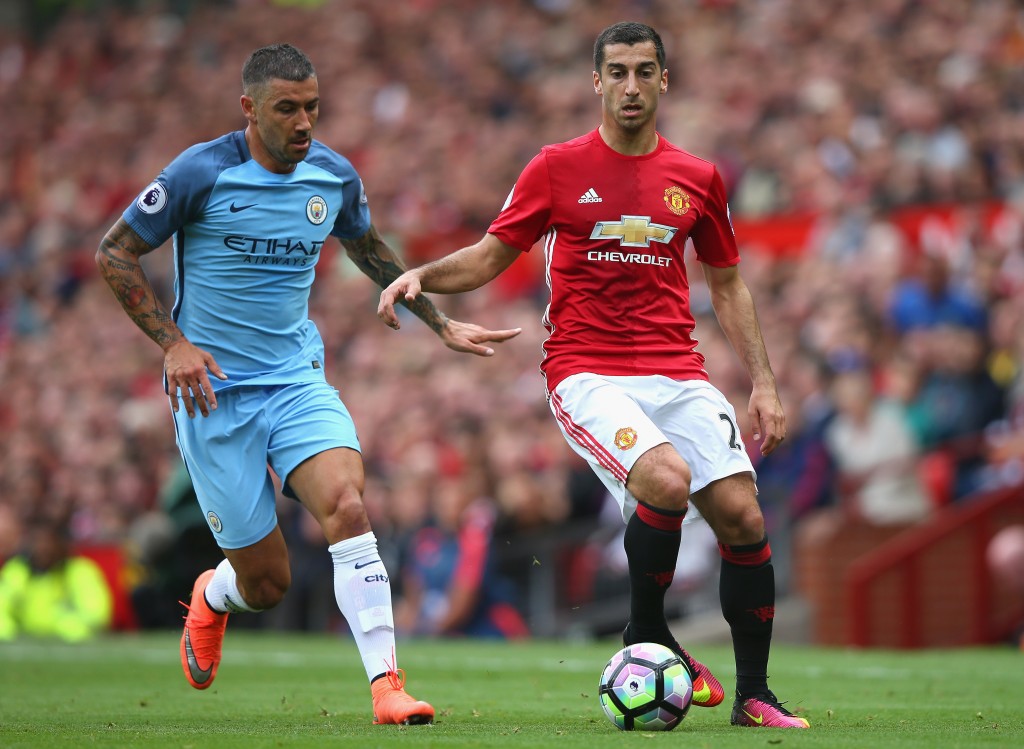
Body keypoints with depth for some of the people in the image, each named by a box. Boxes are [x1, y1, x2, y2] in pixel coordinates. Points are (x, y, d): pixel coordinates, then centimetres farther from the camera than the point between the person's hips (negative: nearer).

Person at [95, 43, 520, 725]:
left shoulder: (335, 177, 1)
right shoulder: (202, 174, -12)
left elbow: (370, 251, 23)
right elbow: (115, 254, -4)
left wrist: (441, 324, 21)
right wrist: (174, 342, -12)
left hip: (298, 379, 3)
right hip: (214, 391, -3)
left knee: (346, 506, -25)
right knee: (267, 581, -1)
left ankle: (387, 686, -26)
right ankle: (213, 598, 37)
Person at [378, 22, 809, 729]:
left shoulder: (697, 179, 10)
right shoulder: (557, 168, 2)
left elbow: (727, 284, 19)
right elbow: (490, 256, 9)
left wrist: (763, 382, 12)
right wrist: (419, 276, -10)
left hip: (678, 371, 3)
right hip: (587, 372, -3)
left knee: (743, 516, -9)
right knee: (667, 481, -29)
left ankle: (753, 695, 6)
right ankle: (647, 636, -6)